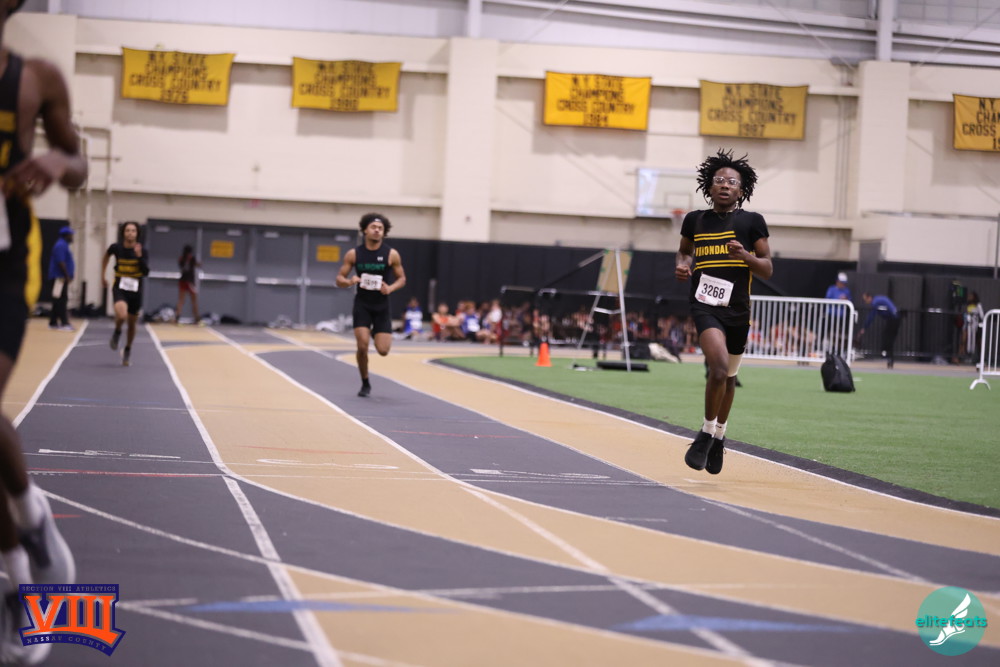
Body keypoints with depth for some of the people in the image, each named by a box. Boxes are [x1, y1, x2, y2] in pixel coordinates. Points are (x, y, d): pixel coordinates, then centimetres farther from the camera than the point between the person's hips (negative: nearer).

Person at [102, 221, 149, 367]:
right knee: (122, 315, -29)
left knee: (132, 323, 12)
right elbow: (107, 255, 18)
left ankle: (128, 350, 37)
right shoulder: (116, 247, -6)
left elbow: (146, 272, -19)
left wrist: (139, 256, -28)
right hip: (120, 288, -1)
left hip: (135, 291, 1)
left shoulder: (142, 252, -8)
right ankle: (117, 332, 6)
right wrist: (103, 274, 17)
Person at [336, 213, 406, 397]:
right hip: (362, 304, 0)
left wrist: (390, 288, -16)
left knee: (383, 350, -6)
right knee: (362, 346, -14)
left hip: (382, 306, 0)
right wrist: (349, 282, -22)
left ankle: (377, 333, 32)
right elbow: (339, 279, 1)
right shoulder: (354, 254, -3)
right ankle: (365, 383, 8)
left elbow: (402, 278, 5)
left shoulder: (391, 254, -5)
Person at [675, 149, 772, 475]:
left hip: (737, 310, 1)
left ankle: (719, 436, 38)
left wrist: (745, 256, -18)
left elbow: (767, 269, 1)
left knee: (728, 377, 15)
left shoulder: (752, 222, 1)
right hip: (705, 305, -1)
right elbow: (684, 249, 25)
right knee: (719, 367, -23)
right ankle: (706, 434, -4)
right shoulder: (695, 220, 5)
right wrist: (682, 264, 2)